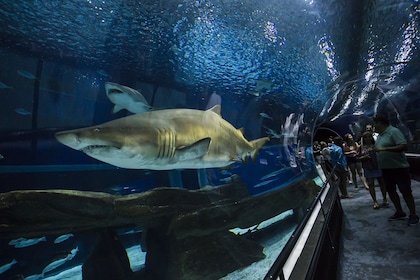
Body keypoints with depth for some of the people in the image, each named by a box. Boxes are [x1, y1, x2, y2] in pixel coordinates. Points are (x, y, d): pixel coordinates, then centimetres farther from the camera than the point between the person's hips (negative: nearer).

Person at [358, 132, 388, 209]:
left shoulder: (376, 145, 3)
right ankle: (375, 201, 11)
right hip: (368, 169, 0)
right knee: (371, 184, 2)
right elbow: (358, 158, 6)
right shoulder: (361, 147, 4)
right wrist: (364, 157, -11)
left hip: (378, 167, 0)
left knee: (382, 183, 7)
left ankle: (384, 199, 23)